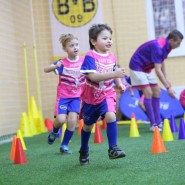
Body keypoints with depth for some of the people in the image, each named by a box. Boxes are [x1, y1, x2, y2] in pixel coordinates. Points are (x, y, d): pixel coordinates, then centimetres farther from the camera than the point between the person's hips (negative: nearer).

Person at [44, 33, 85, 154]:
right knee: (61, 119, -16)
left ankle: (64, 145, 8)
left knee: (72, 120, -11)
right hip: (63, 95, -2)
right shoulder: (63, 63, -11)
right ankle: (54, 132, 19)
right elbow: (46, 69, -21)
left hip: (77, 96, 2)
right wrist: (55, 66, -41)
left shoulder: (83, 60, -4)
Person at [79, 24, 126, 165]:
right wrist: (114, 74, -40)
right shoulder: (90, 57, -19)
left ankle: (113, 149, -18)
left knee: (111, 116, -26)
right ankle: (84, 151, 37)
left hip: (107, 94, 2)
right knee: (88, 125, 14)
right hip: (91, 96, -2)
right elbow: (92, 76, -33)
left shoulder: (111, 57, -1)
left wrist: (120, 83, 1)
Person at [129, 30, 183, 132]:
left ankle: (158, 122, 10)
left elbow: (161, 62, 14)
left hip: (147, 68, 10)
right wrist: (168, 87, -33)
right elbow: (158, 70, -33)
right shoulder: (158, 47, -31)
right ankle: (153, 124, -11)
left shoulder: (166, 46, -3)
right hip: (137, 67, -10)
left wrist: (166, 79, 12)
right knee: (148, 93, -16)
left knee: (156, 92, 6)